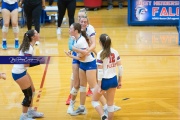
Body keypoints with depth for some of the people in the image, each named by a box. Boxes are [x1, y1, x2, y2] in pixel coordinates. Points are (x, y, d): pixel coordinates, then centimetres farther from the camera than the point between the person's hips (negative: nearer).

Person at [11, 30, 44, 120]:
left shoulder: (28, 45, 5)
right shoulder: (29, 48, -23)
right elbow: (27, 64, -27)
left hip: (21, 71, 10)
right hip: (18, 73, -10)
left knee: (32, 91, 18)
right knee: (28, 94, 0)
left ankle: (30, 111, 32)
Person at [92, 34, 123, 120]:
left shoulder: (100, 54, -17)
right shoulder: (115, 52, -1)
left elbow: (100, 72, -18)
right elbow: (120, 67, 3)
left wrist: (99, 86, -13)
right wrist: (119, 81, 14)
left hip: (104, 81, -5)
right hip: (113, 80, 5)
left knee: (94, 101, 14)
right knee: (110, 104, 17)